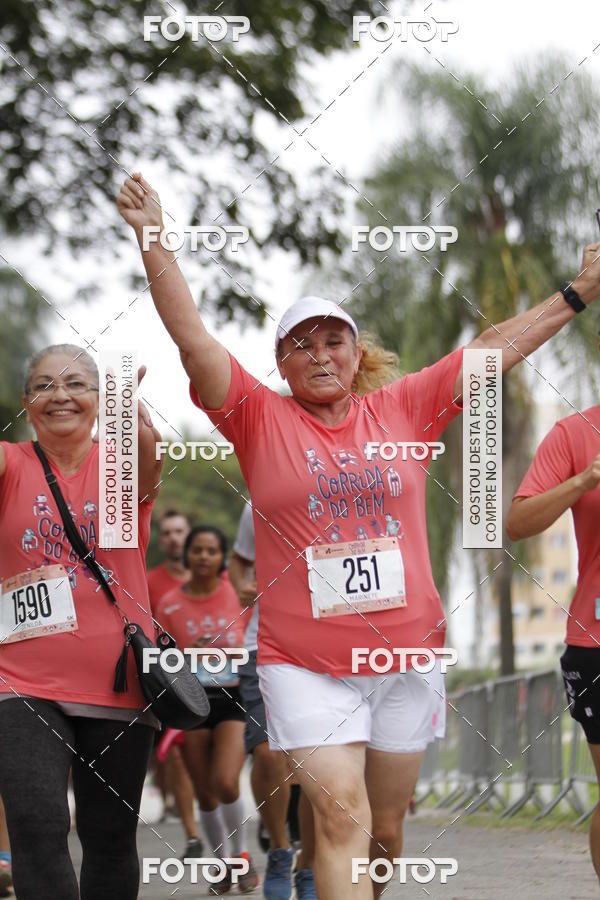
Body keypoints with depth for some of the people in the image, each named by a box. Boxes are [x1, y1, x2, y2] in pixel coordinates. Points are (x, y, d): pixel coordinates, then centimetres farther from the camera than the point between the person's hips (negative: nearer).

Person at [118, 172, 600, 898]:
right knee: (341, 816, -14)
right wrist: (154, 241, -17)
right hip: (305, 664, -3)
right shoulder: (261, 419, 0)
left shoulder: (402, 409, 6)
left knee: (385, 831, 12)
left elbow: (495, 348, 10)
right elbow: (192, 337, -8)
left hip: (407, 655, 3)